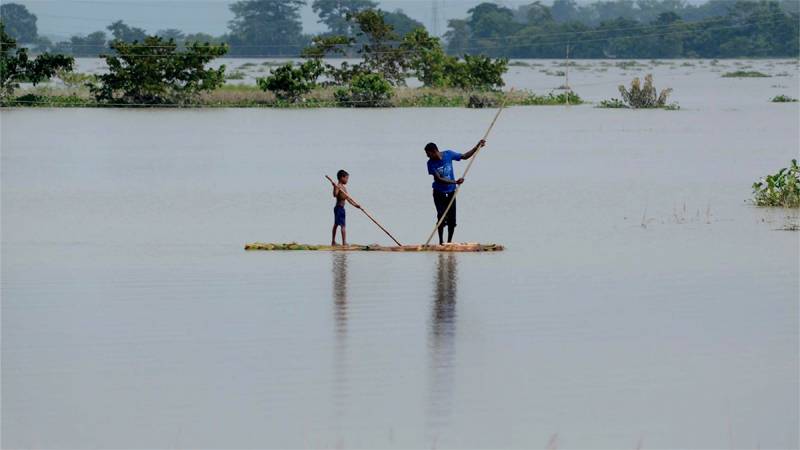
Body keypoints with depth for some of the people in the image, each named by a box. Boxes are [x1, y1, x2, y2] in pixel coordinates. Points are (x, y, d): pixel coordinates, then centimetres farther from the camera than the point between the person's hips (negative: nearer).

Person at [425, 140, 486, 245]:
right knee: (442, 218, -13)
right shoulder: (431, 163, -14)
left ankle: (449, 241, 14)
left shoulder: (448, 154, -6)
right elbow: (439, 179, -22)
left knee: (452, 220, 2)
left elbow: (465, 156, 7)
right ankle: (441, 241, -2)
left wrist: (477, 146, -1)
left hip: (451, 192, 2)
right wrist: (455, 182, -32)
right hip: (439, 193, -2)